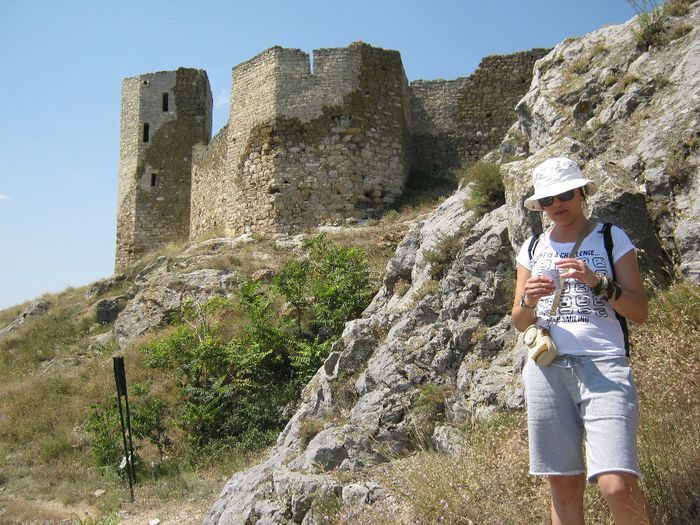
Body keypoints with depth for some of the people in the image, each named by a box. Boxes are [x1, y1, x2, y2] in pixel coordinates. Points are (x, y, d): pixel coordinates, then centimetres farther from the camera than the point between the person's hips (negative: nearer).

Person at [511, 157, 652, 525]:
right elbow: (520, 323, 14)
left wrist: (597, 282, -15)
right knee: (564, 485, 6)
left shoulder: (611, 238, 6)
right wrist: (528, 301, -8)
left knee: (617, 488, -15)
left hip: (602, 364, -3)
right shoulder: (533, 249, 14)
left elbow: (640, 312, 1)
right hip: (546, 369, 3)